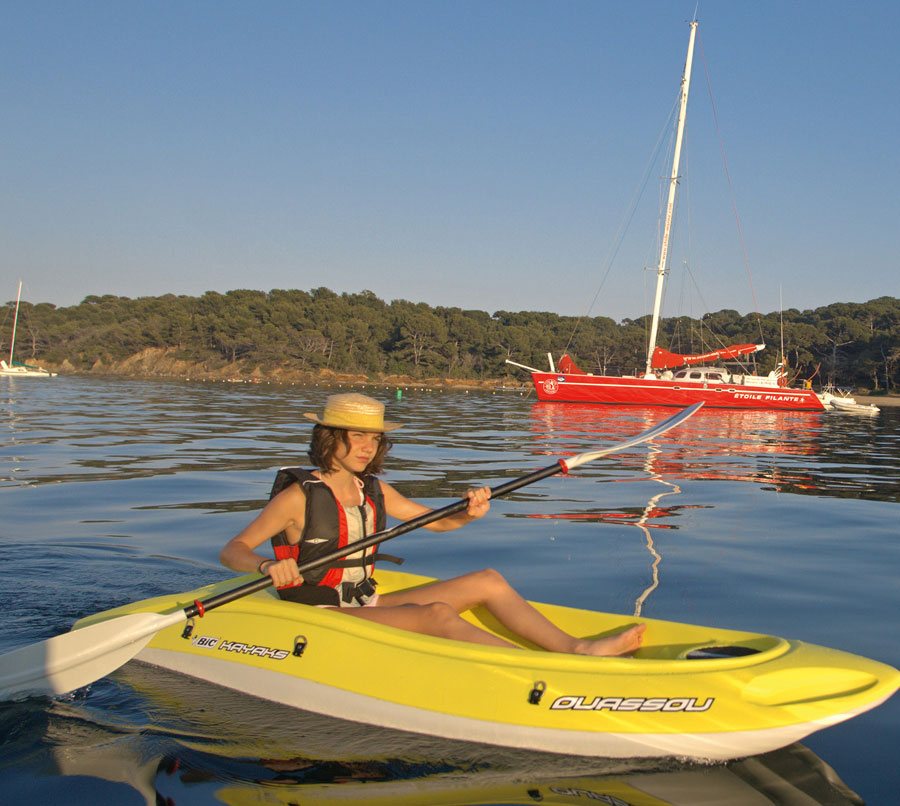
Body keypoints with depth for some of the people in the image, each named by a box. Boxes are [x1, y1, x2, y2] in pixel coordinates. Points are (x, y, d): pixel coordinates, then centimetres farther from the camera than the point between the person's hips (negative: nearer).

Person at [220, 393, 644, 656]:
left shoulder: (373, 490, 8)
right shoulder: (298, 496, -11)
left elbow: (436, 521, 13)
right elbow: (231, 551, -15)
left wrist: (469, 512, -9)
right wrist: (269, 565, -37)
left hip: (367, 605, 8)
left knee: (488, 581, -3)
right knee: (438, 613, -31)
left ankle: (577, 647, -15)